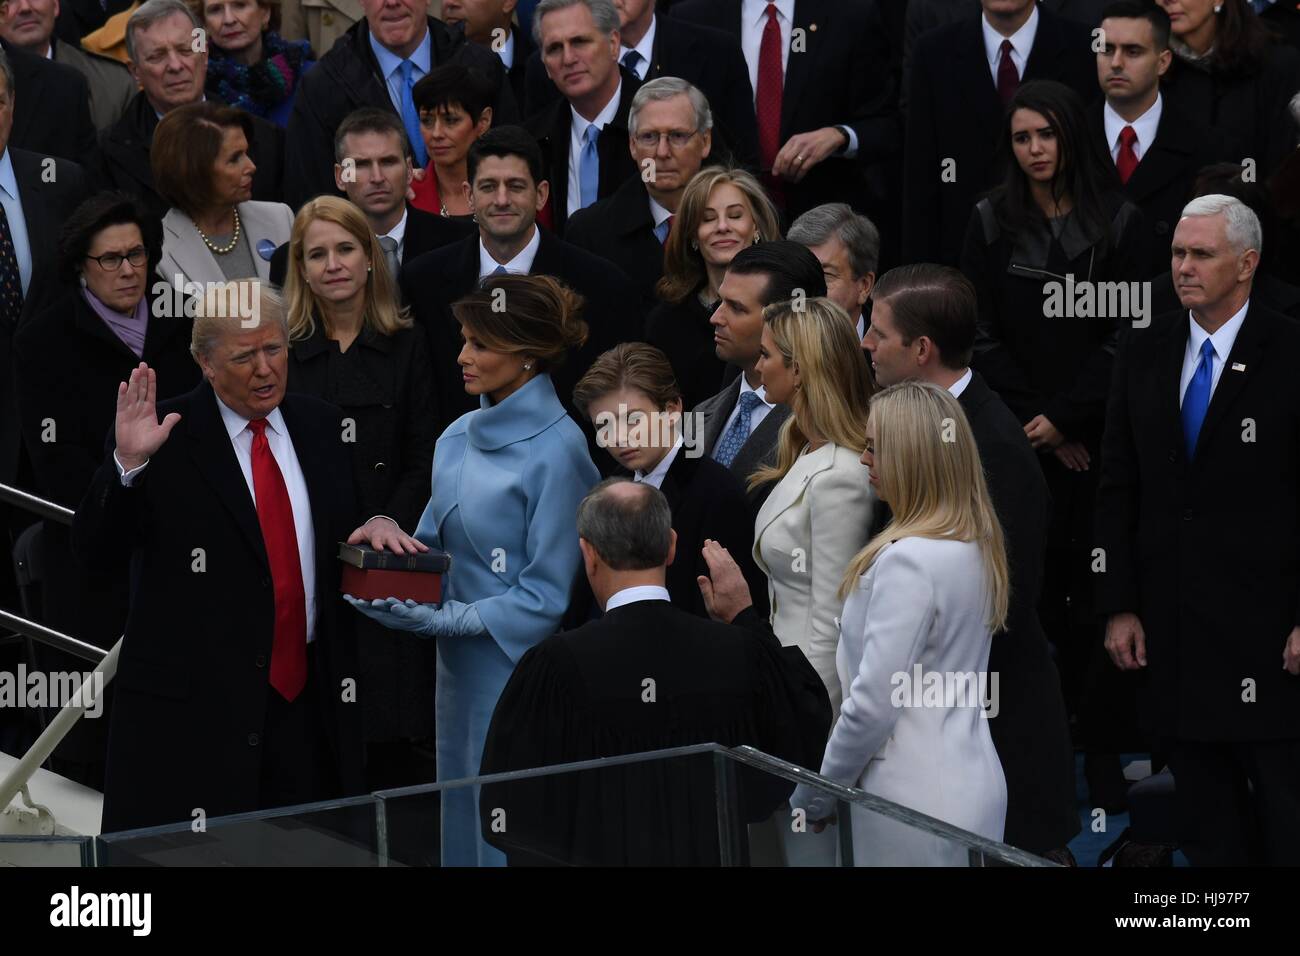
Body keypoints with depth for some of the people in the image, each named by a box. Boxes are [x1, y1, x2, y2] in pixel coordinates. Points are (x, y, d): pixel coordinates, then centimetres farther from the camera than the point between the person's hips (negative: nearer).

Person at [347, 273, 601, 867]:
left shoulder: (556, 450, -14)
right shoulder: (459, 437, 8)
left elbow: (548, 596, -14)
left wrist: (452, 619, -19)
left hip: (520, 666, -8)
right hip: (461, 672, 8)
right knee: (461, 825, 14)